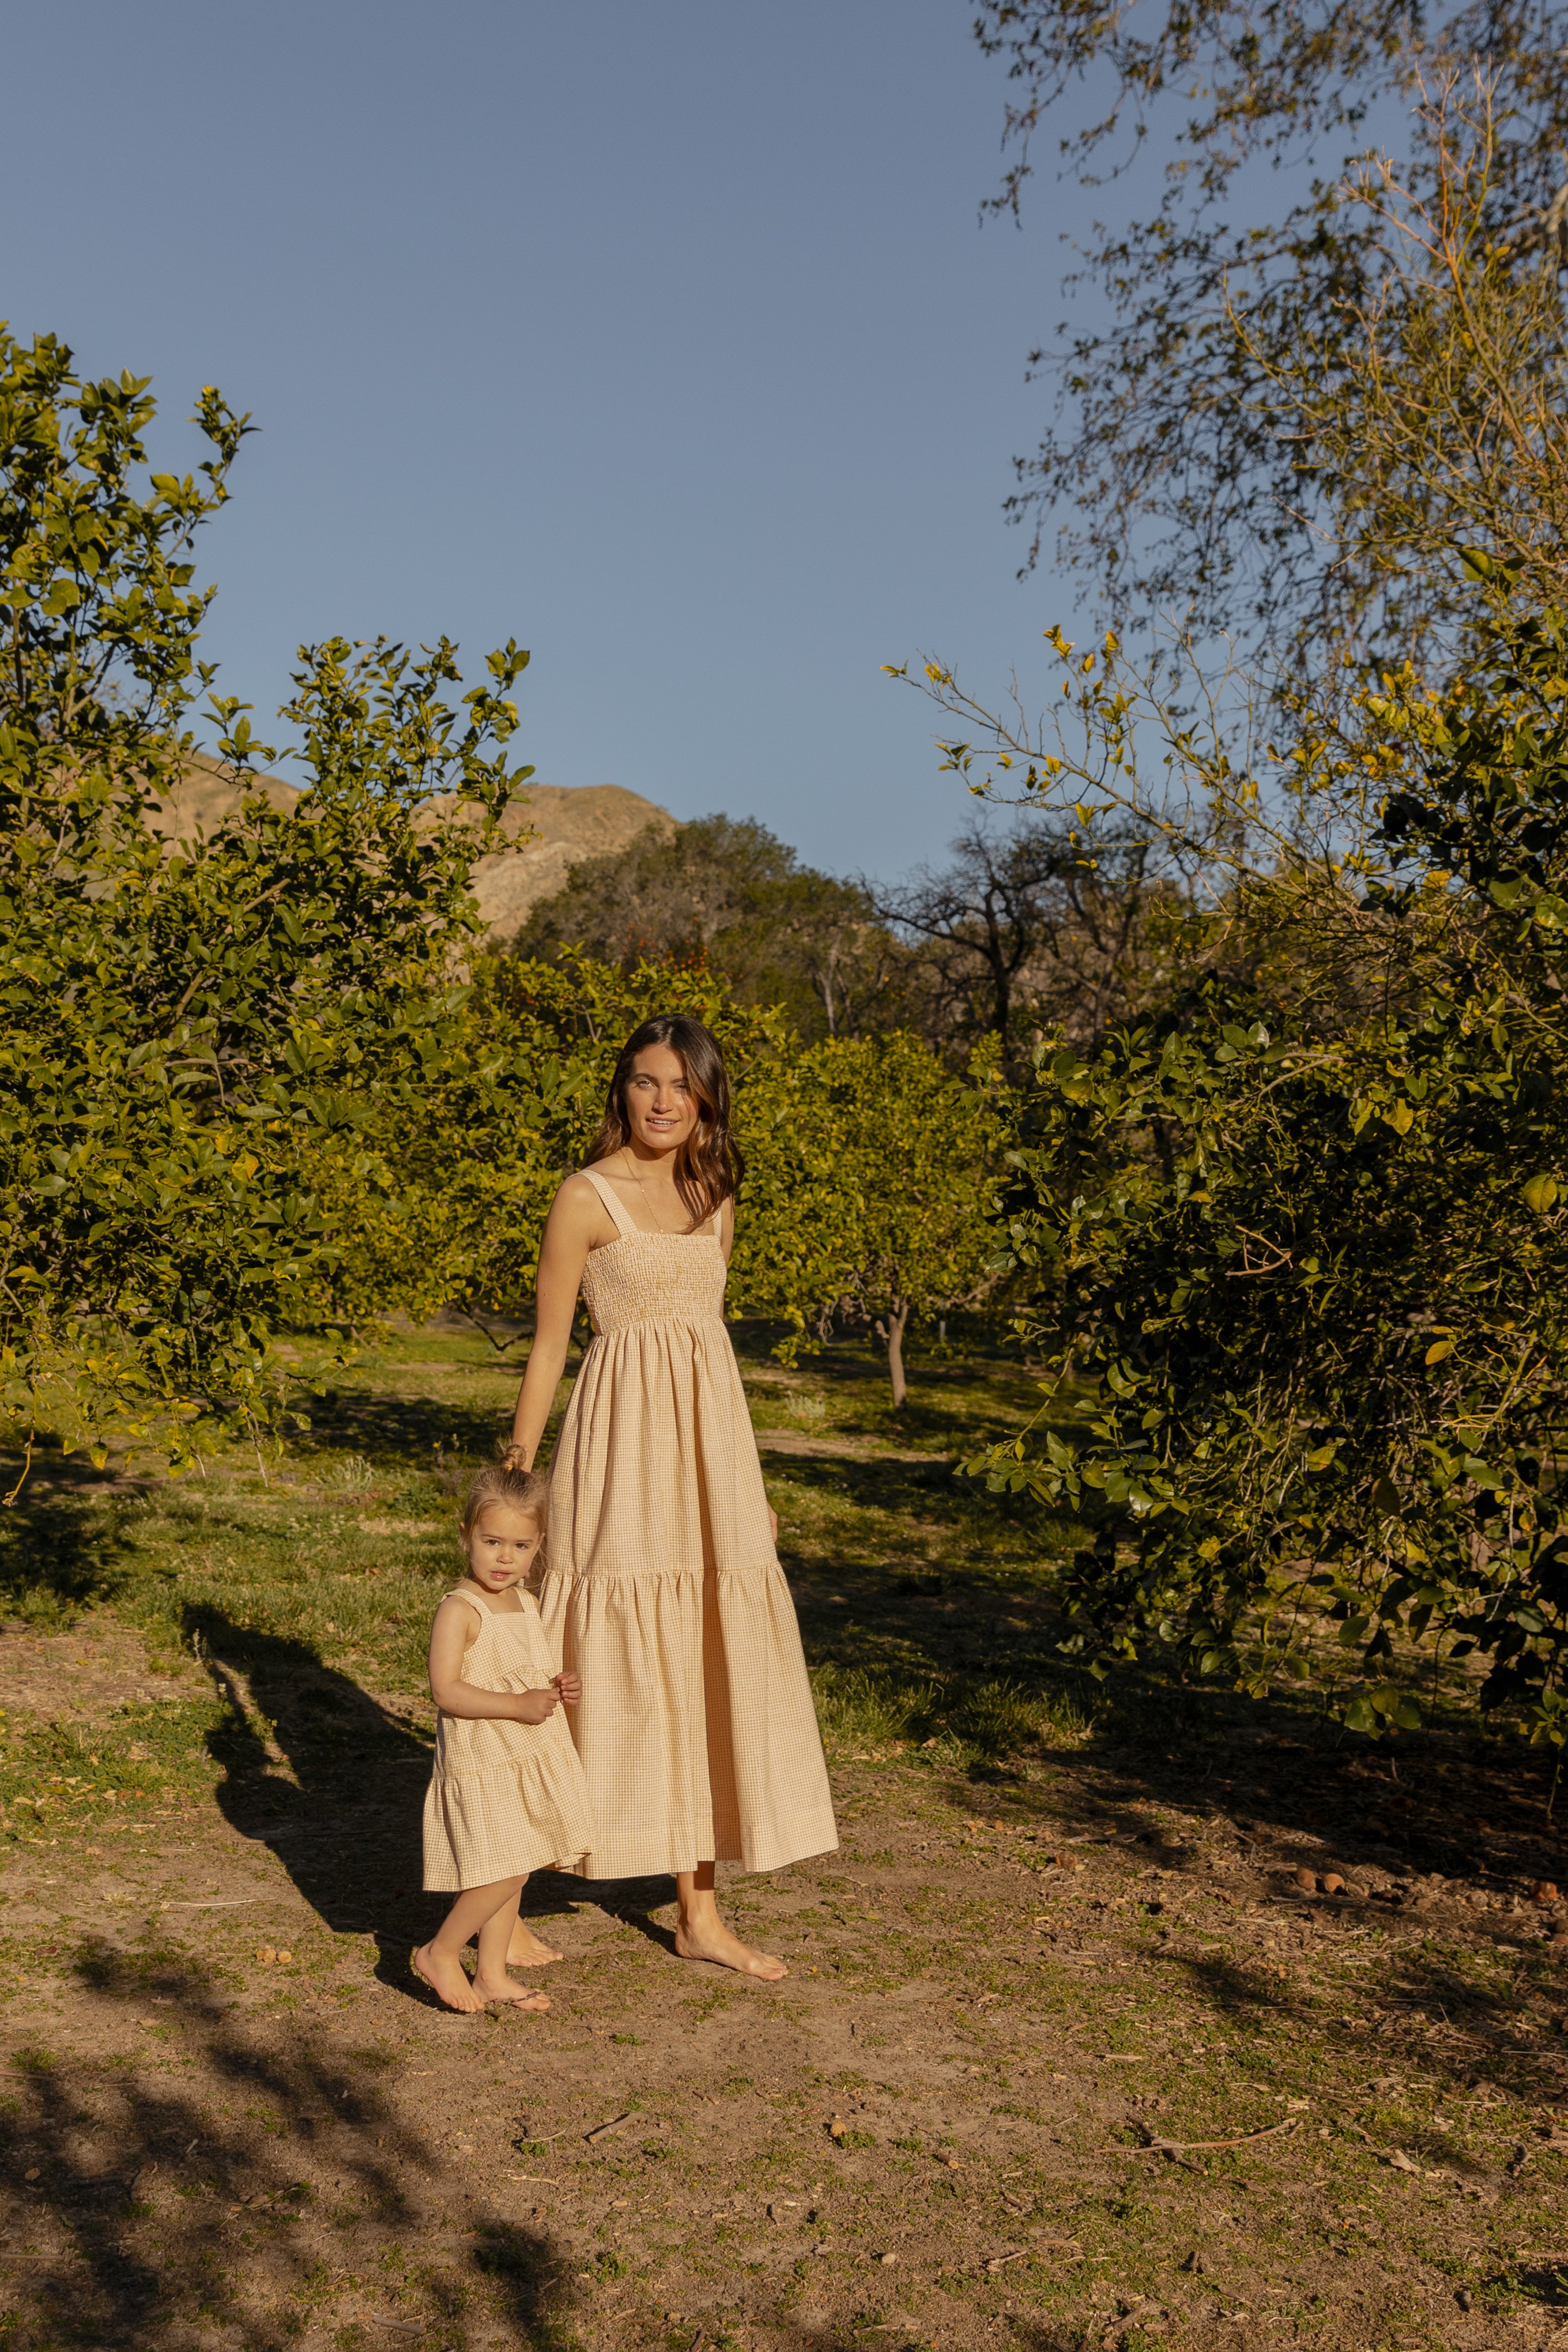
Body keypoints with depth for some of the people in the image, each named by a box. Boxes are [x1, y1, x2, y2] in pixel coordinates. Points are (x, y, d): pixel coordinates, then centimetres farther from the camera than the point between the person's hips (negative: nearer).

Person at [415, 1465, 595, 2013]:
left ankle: (492, 1974, 25)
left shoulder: (527, 1603, 9)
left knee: (511, 1873, 13)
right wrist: (520, 1706, -25)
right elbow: (446, 1690, -23)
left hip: (528, 1758, 8)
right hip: (482, 1762, -8)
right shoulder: (459, 1610, -16)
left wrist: (559, 1690, 3)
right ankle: (440, 1953, 8)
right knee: (503, 1871, -11)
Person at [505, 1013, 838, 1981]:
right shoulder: (587, 1197, -6)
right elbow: (549, 1346, -4)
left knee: (707, 1671, 8)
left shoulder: (716, 1196, 13)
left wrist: (748, 1481, 18)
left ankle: (700, 1912, 18)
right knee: (616, 1663, -4)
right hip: (626, 1442, -6)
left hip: (710, 1441, 6)